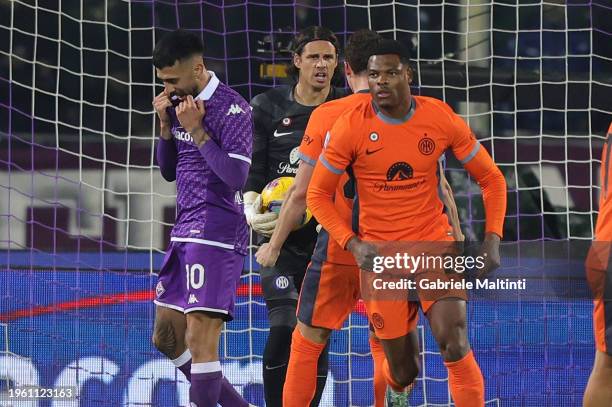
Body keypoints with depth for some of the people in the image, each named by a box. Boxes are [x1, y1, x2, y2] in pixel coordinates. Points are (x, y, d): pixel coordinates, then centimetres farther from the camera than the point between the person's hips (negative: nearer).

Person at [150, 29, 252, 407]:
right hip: (185, 232, 9)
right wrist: (166, 125, 4)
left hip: (217, 234, -9)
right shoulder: (181, 104, 12)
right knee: (167, 337, 12)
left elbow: (236, 178, -19)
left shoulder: (232, 108, -12)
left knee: (199, 340, -13)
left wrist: (197, 130, -18)